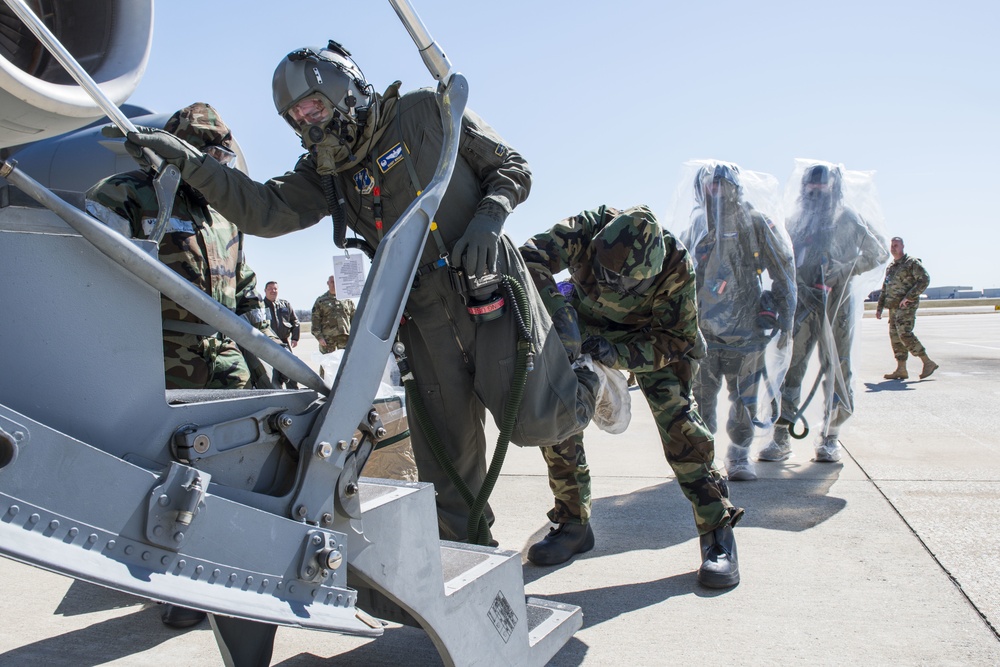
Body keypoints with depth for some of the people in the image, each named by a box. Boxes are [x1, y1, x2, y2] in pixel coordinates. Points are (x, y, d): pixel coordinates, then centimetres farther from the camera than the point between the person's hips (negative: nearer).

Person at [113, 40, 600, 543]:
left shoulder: (426, 112, -3)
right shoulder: (325, 172, 10)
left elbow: (512, 168, 1)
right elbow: (265, 211, -3)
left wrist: (488, 219, -18)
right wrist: (189, 162, -14)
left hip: (489, 291, -4)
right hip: (425, 315, 4)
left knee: (534, 423, -8)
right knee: (444, 453, 6)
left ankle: (584, 386, 25)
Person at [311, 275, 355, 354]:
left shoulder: (348, 300, 15)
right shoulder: (321, 300, 9)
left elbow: (354, 319, 15)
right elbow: (315, 321, 3)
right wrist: (319, 337, -8)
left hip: (345, 337, 2)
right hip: (328, 338, -2)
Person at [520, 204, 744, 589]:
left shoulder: (675, 266, -33)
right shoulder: (587, 230, -32)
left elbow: (675, 340, -26)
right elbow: (529, 257, -41)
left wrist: (617, 354, -41)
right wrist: (559, 314, -51)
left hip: (650, 338, -2)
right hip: (585, 330, 2)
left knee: (678, 421, -20)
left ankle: (718, 533, -9)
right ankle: (573, 525, 10)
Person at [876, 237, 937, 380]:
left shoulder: (912, 262, -3)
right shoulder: (890, 267, 20)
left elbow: (925, 279, -15)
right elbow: (884, 289, 25)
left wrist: (909, 297, -20)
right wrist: (879, 307, 18)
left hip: (906, 306, -8)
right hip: (893, 307, 8)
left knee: (904, 333, -18)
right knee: (895, 336, 4)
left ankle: (928, 363, -9)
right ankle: (901, 370, 6)